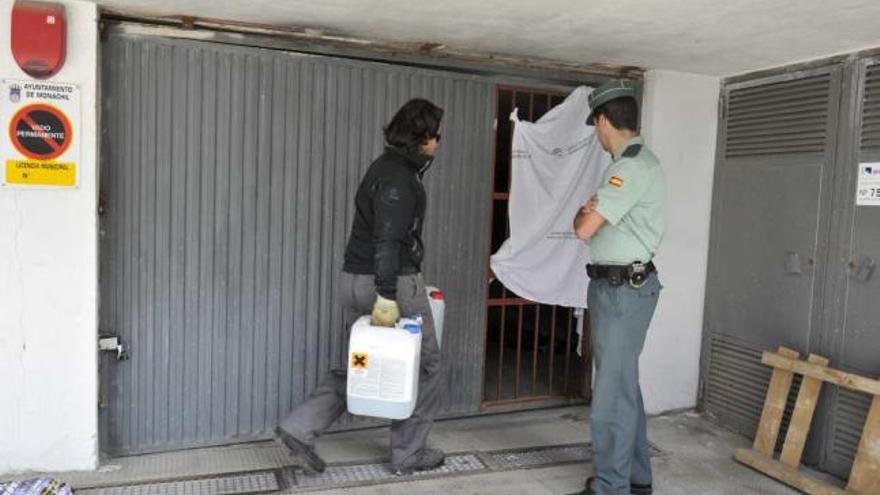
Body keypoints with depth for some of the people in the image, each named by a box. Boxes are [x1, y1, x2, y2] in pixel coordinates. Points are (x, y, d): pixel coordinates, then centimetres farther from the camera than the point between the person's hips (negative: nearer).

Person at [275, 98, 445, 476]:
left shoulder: (388, 166, 15)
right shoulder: (399, 176, -16)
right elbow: (388, 239, -25)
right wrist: (388, 296, -29)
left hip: (356, 279, 9)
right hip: (392, 283, -9)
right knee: (424, 365, 7)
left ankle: (300, 428, 12)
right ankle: (408, 454, 19)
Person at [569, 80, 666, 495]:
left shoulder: (633, 166, -18)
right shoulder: (631, 162, 16)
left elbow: (584, 228, -19)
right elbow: (591, 221, 19)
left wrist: (584, 213, 2)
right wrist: (590, 212, -1)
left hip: (623, 289, -10)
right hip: (616, 287, 10)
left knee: (611, 391, -3)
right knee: (624, 386, 18)